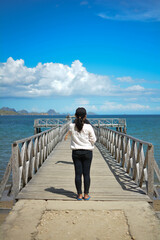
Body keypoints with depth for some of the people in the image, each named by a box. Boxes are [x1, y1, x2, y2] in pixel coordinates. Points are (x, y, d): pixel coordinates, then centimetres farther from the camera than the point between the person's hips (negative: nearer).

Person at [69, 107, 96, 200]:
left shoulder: (72, 126, -7)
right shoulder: (88, 127, -13)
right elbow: (93, 140, -5)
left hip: (76, 152, 2)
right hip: (87, 152, -1)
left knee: (78, 174, 7)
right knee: (86, 174, 7)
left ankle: (79, 194, 13)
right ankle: (86, 195, 13)